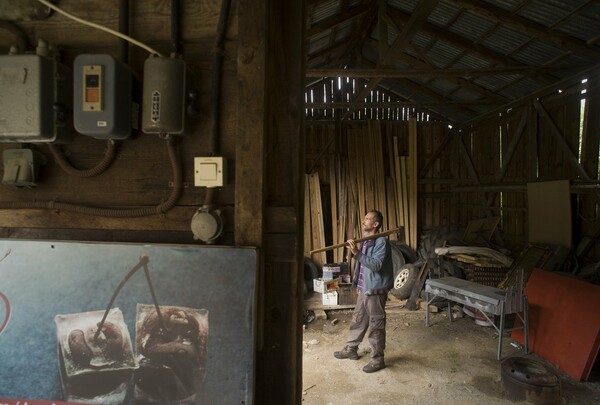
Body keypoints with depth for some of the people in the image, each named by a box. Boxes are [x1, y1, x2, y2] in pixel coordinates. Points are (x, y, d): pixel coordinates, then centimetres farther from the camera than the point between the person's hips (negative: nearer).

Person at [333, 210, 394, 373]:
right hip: (363, 289, 9)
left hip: (375, 291, -9)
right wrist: (358, 285, 21)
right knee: (357, 320, 19)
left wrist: (357, 253, -31)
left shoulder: (381, 242, -16)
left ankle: (378, 359, 16)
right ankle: (351, 349, 35)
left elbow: (376, 265, -27)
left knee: (376, 326, 3)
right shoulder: (365, 242, 11)